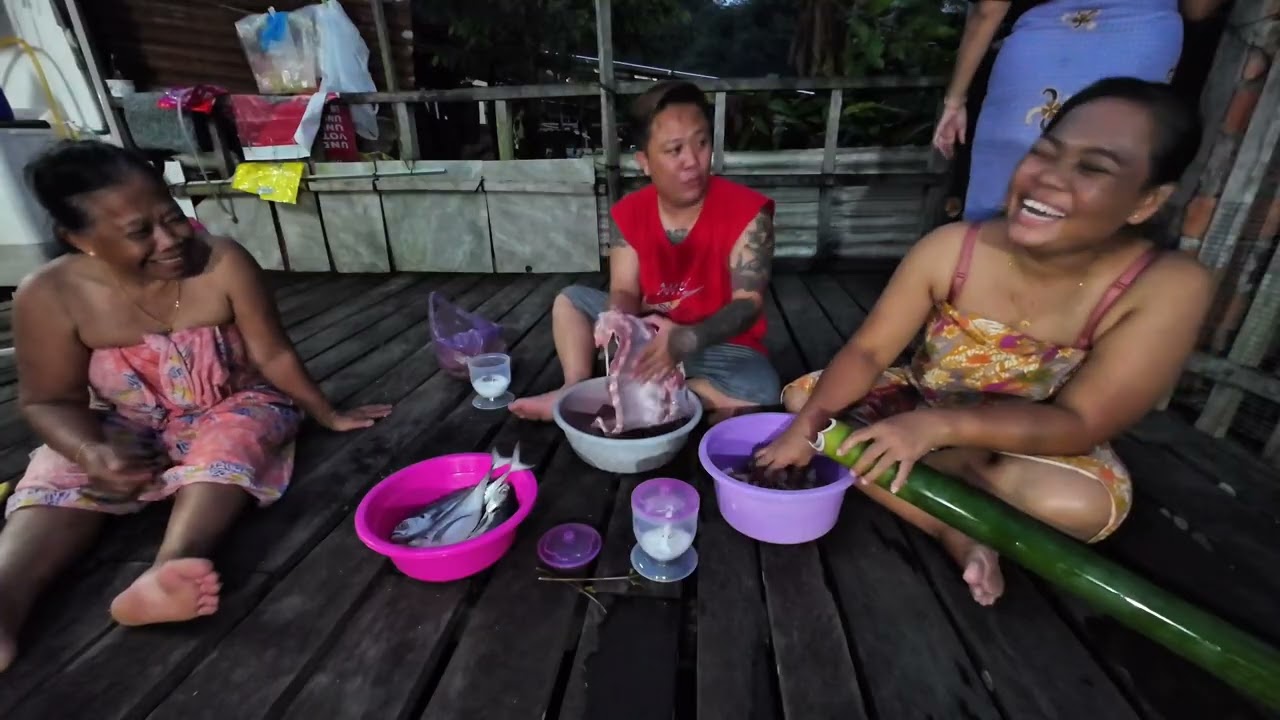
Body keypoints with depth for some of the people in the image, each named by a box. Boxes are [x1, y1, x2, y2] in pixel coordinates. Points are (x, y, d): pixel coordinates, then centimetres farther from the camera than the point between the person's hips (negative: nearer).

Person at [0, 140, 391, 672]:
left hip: (233, 408, -2)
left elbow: (274, 355, -13)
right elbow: (49, 400, -7)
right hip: (125, 428, 3)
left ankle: (171, 569, -52)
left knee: (228, 443, -32)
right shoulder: (49, 295, -16)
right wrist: (92, 453, -27)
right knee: (60, 479, -22)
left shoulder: (224, 264, -20)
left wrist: (328, 416, -8)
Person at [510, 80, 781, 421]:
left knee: (760, 391, -34)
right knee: (571, 298, 4)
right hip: (652, 332, 4)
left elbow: (748, 303, -23)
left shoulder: (747, 211, -19)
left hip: (719, 344, -3)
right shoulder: (629, 213, -7)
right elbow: (624, 291, -10)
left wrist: (688, 340, -42)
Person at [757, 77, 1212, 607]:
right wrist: (809, 422, -34)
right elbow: (867, 351, -18)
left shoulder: (1168, 288, -23)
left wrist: (939, 426, -41)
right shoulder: (951, 248, -21)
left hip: (1032, 443, -2)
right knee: (802, 396, -15)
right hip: (922, 406, 3)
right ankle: (955, 534, -14)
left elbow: (1079, 424, -26)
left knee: (1081, 505, -34)